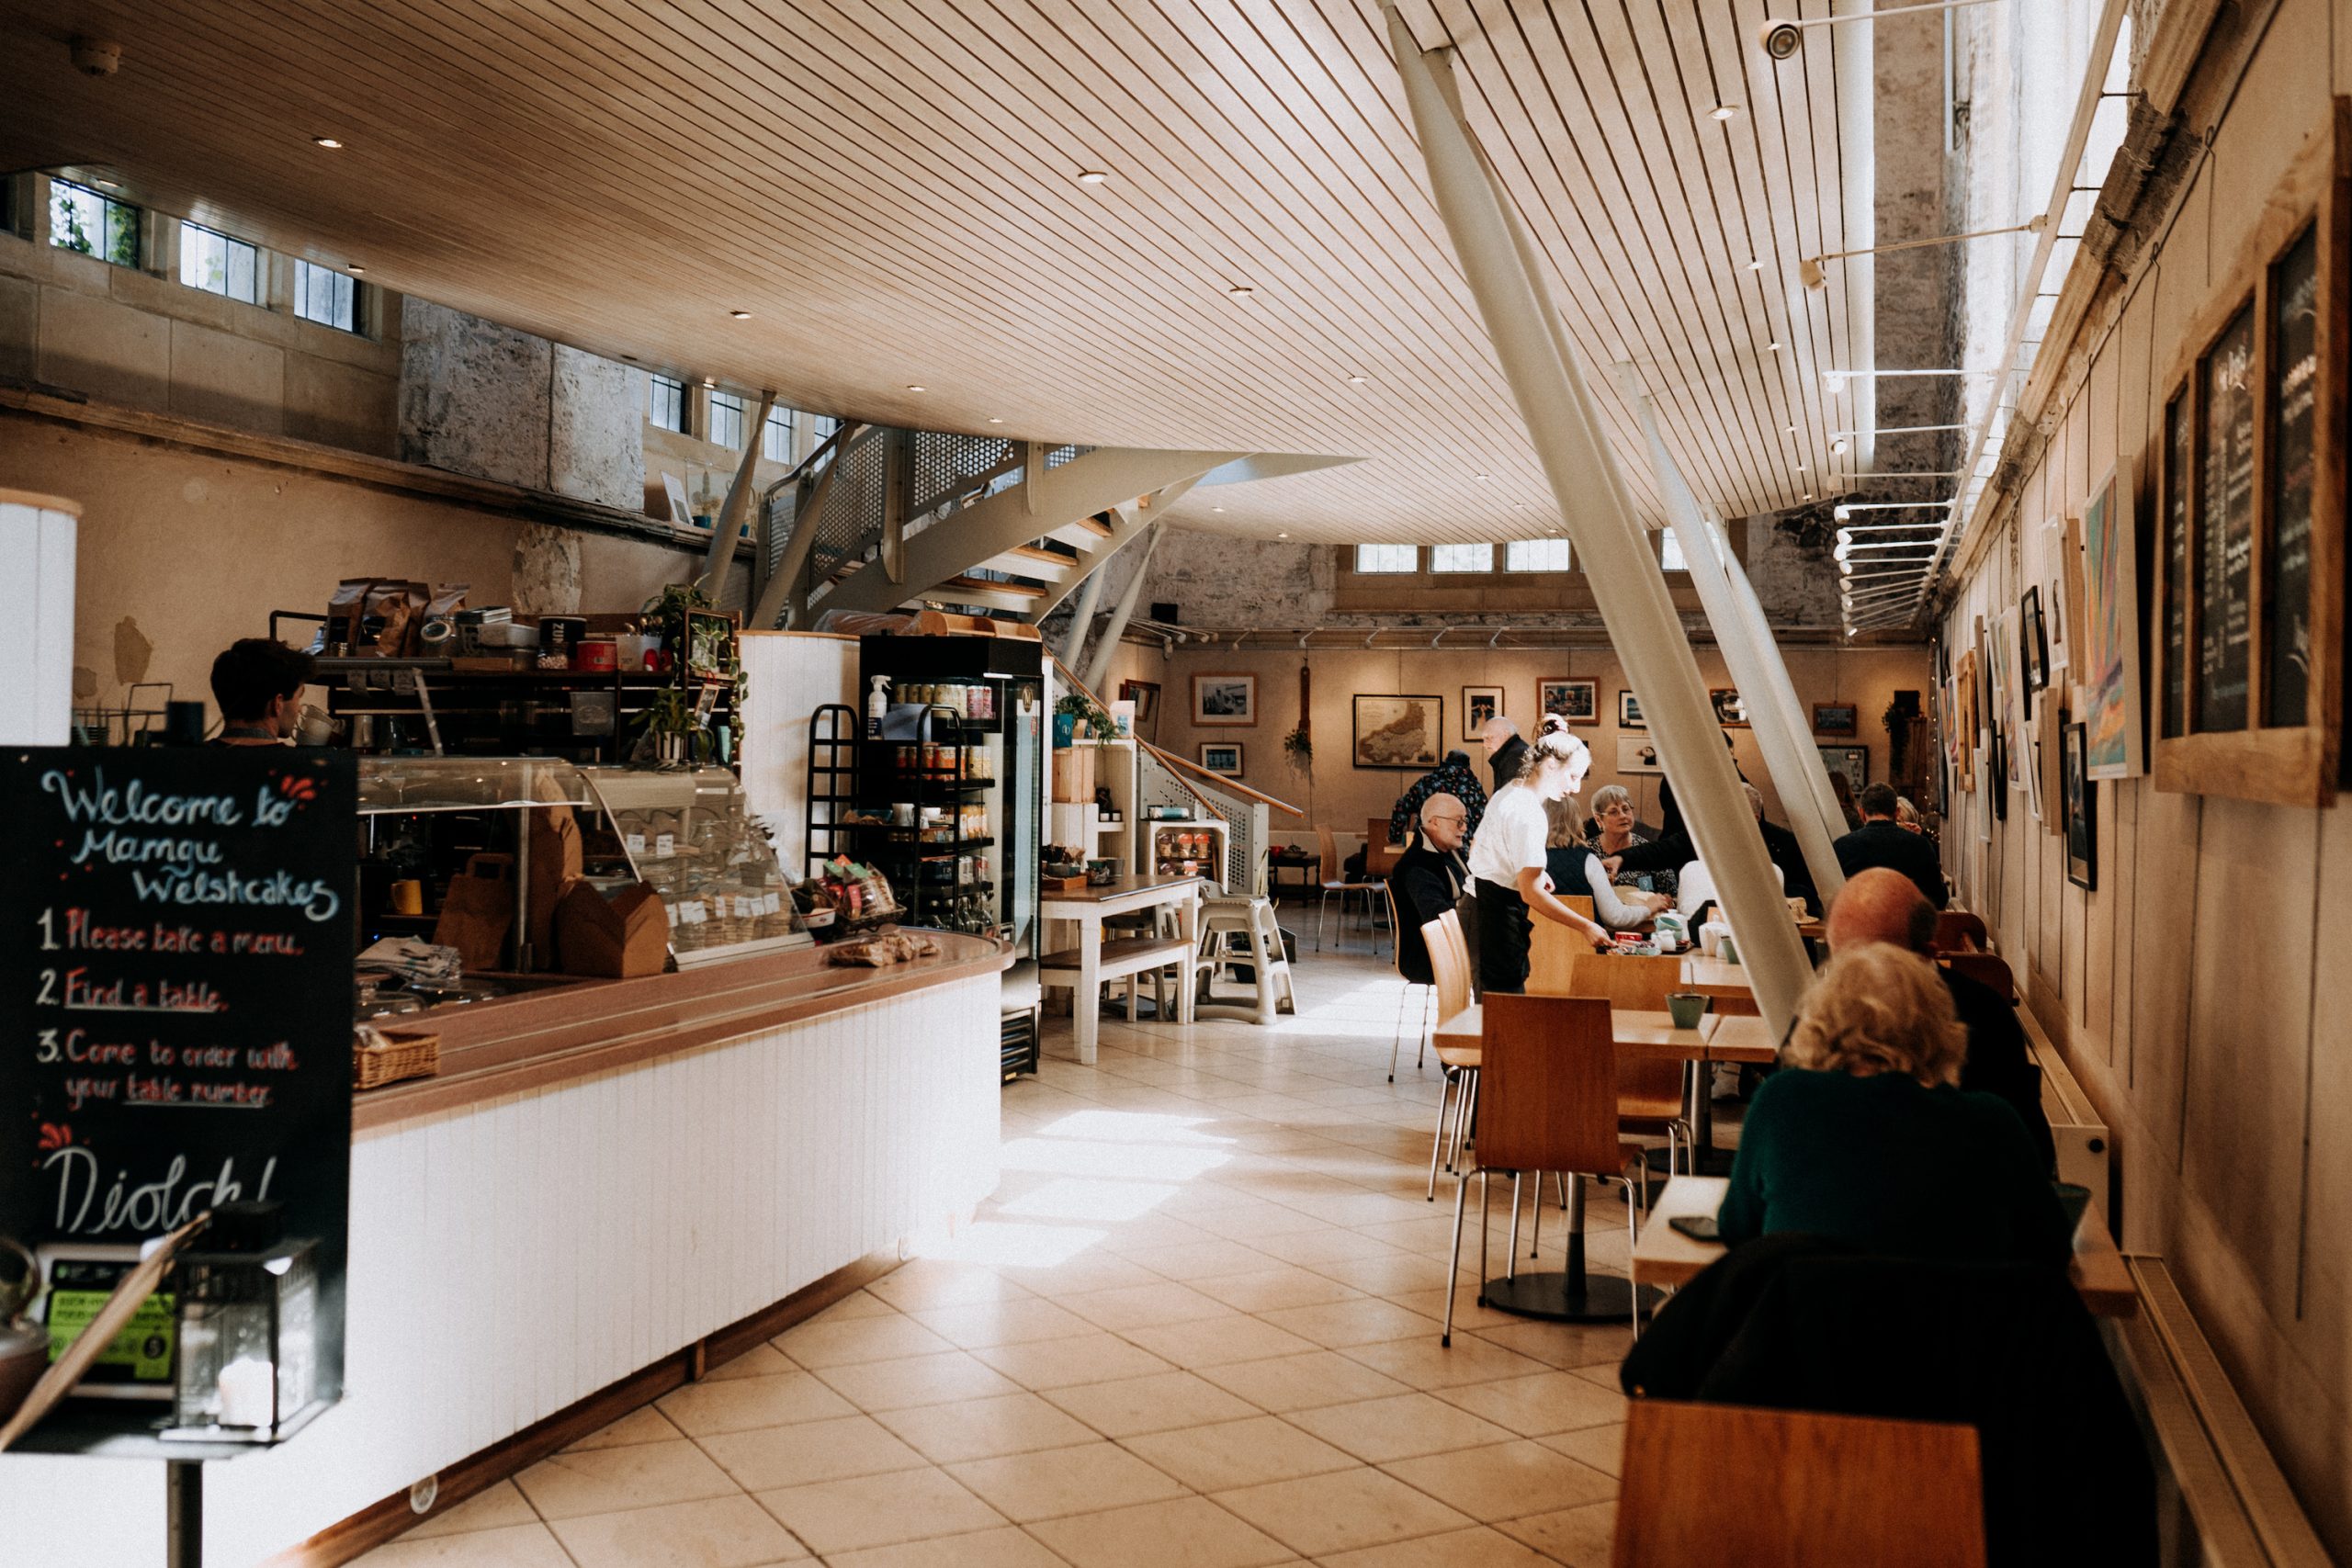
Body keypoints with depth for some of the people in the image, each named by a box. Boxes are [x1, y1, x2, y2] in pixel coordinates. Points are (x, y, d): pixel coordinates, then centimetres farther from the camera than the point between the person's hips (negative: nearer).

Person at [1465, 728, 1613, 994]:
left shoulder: (1508, 791, 12)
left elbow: (1476, 848, 24)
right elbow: (1531, 892, -24)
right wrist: (1586, 927, -23)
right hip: (1499, 912, -10)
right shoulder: (1529, 815, -19)